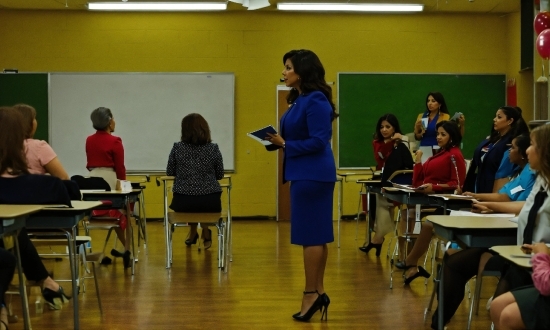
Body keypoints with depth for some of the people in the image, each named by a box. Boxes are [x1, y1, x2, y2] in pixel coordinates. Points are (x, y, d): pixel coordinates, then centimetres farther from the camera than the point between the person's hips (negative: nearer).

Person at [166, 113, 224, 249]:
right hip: (211, 202, 0)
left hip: (183, 202, 0)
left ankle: (193, 232, 49)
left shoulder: (177, 147, -3)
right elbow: (220, 175, 8)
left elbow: (170, 172, 8)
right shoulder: (213, 148, -2)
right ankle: (205, 232, 44)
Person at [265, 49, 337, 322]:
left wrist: (284, 145, -15)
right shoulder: (300, 99, 14)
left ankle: (311, 294, 3)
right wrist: (278, 140, 2)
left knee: (310, 234, -5)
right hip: (306, 173, 10)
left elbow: (318, 141, -21)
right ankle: (318, 292, 17)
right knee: (316, 234, 12)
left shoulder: (316, 100, -16)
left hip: (312, 174, -10)